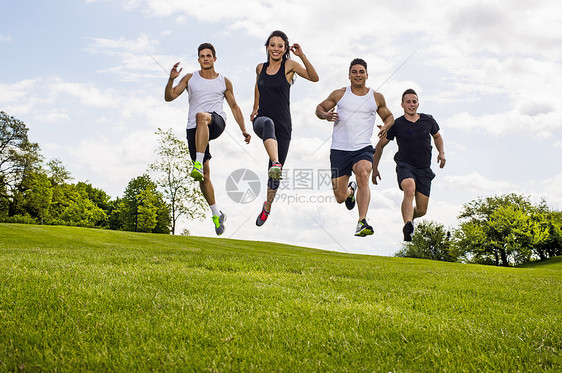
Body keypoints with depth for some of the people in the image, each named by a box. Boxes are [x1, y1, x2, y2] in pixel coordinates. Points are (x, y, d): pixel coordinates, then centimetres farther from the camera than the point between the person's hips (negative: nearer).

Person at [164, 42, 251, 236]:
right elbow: (169, 97, 6)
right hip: (194, 129, 2)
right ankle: (217, 214, 13)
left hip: (216, 122, -2)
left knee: (201, 116, -40)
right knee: (205, 176, -2)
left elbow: (234, 106, 20)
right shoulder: (190, 78, 14)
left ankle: (198, 164, -47)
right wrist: (171, 79, -13)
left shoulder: (224, 82, 14)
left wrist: (243, 130, 11)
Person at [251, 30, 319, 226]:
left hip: (283, 124, -2)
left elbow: (314, 78, -15)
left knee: (276, 172, 0)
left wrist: (302, 56, -24)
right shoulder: (261, 68, 12)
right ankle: (275, 164, -61)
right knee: (268, 123, -39)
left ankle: (267, 206, 25)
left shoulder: (289, 65, -1)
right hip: (261, 120, 2)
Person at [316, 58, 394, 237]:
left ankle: (362, 224, -37)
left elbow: (389, 116, 22)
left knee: (363, 174, -34)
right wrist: (325, 115, -10)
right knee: (340, 197, 1)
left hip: (363, 149, -1)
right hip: (339, 149, 1)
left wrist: (386, 126, -1)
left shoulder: (376, 97, 7)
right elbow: (319, 108, 14)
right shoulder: (339, 94, 5)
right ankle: (350, 190, 42)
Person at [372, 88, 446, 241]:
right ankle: (407, 227, -51)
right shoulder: (396, 124, -1)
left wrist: (441, 153, 7)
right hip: (405, 166, -3)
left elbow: (437, 136, 26)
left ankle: (410, 216, 38)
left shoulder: (428, 120, 6)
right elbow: (380, 145, 10)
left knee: (421, 210, 1)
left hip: (424, 169, 3)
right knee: (409, 189, -36)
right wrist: (375, 168, 9)